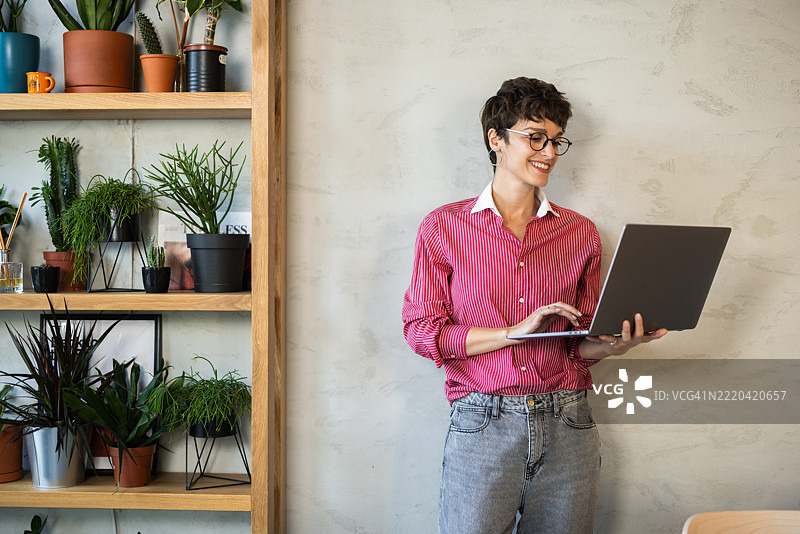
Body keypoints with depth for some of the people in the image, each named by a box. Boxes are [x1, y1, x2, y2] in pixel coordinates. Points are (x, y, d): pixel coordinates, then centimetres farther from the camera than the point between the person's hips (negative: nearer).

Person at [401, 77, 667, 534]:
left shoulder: (580, 232, 10)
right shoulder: (444, 227, 3)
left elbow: (582, 342, 14)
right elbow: (422, 332, -3)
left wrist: (614, 344, -10)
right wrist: (516, 331, -12)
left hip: (567, 426, 3)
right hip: (482, 424, -2)